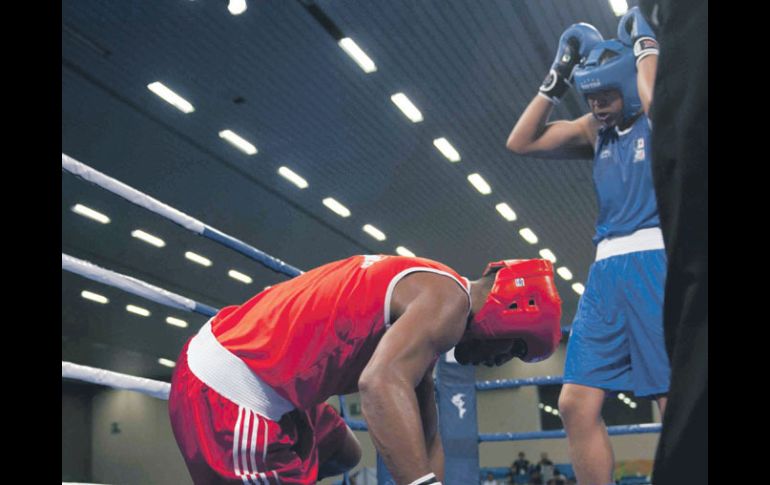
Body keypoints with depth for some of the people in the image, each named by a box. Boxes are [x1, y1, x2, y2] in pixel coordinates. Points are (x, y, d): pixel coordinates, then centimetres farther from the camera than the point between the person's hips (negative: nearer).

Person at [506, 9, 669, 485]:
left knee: (678, 404, -13)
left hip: (660, 260, -6)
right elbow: (521, 142, 17)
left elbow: (654, 101, -20)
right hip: (607, 270, 6)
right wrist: (558, 79, 13)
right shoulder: (595, 130, 21)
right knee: (577, 404, -2)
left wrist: (646, 45, -2)